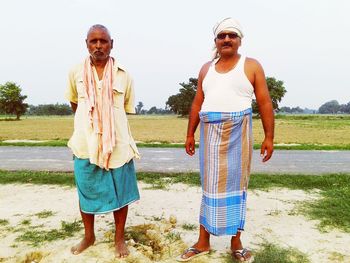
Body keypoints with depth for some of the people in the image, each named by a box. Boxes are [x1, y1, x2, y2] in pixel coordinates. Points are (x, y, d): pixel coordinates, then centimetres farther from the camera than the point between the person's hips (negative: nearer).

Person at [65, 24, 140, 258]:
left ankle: (120, 238, 26)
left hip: (117, 144, -1)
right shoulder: (76, 72, 3)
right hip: (85, 144, 2)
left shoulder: (124, 75, -2)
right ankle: (89, 236, 34)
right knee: (86, 192, 12)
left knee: (119, 192, 6)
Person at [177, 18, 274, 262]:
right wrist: (190, 134, 9)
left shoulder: (252, 66, 3)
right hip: (210, 133, 3)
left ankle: (236, 243, 19)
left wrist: (269, 137, -7)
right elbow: (197, 103, 13)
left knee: (236, 185, 4)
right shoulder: (206, 68, 14)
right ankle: (203, 242, 18)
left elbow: (265, 103, -1)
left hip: (237, 134, -3)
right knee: (211, 186, 7)